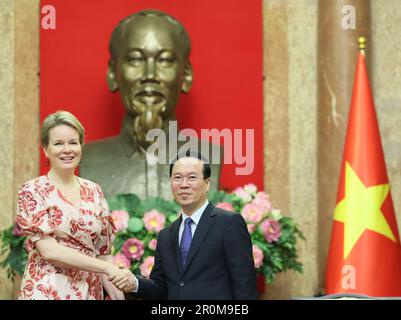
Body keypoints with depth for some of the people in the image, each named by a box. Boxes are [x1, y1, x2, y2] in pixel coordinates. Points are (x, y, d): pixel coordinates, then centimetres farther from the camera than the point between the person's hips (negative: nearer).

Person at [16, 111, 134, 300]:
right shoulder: (32, 191, -6)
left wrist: (116, 293, -2)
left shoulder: (94, 191, 8)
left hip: (91, 291, 4)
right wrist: (108, 268, -18)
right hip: (47, 291, -4)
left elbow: (101, 250, 11)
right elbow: (49, 250, -15)